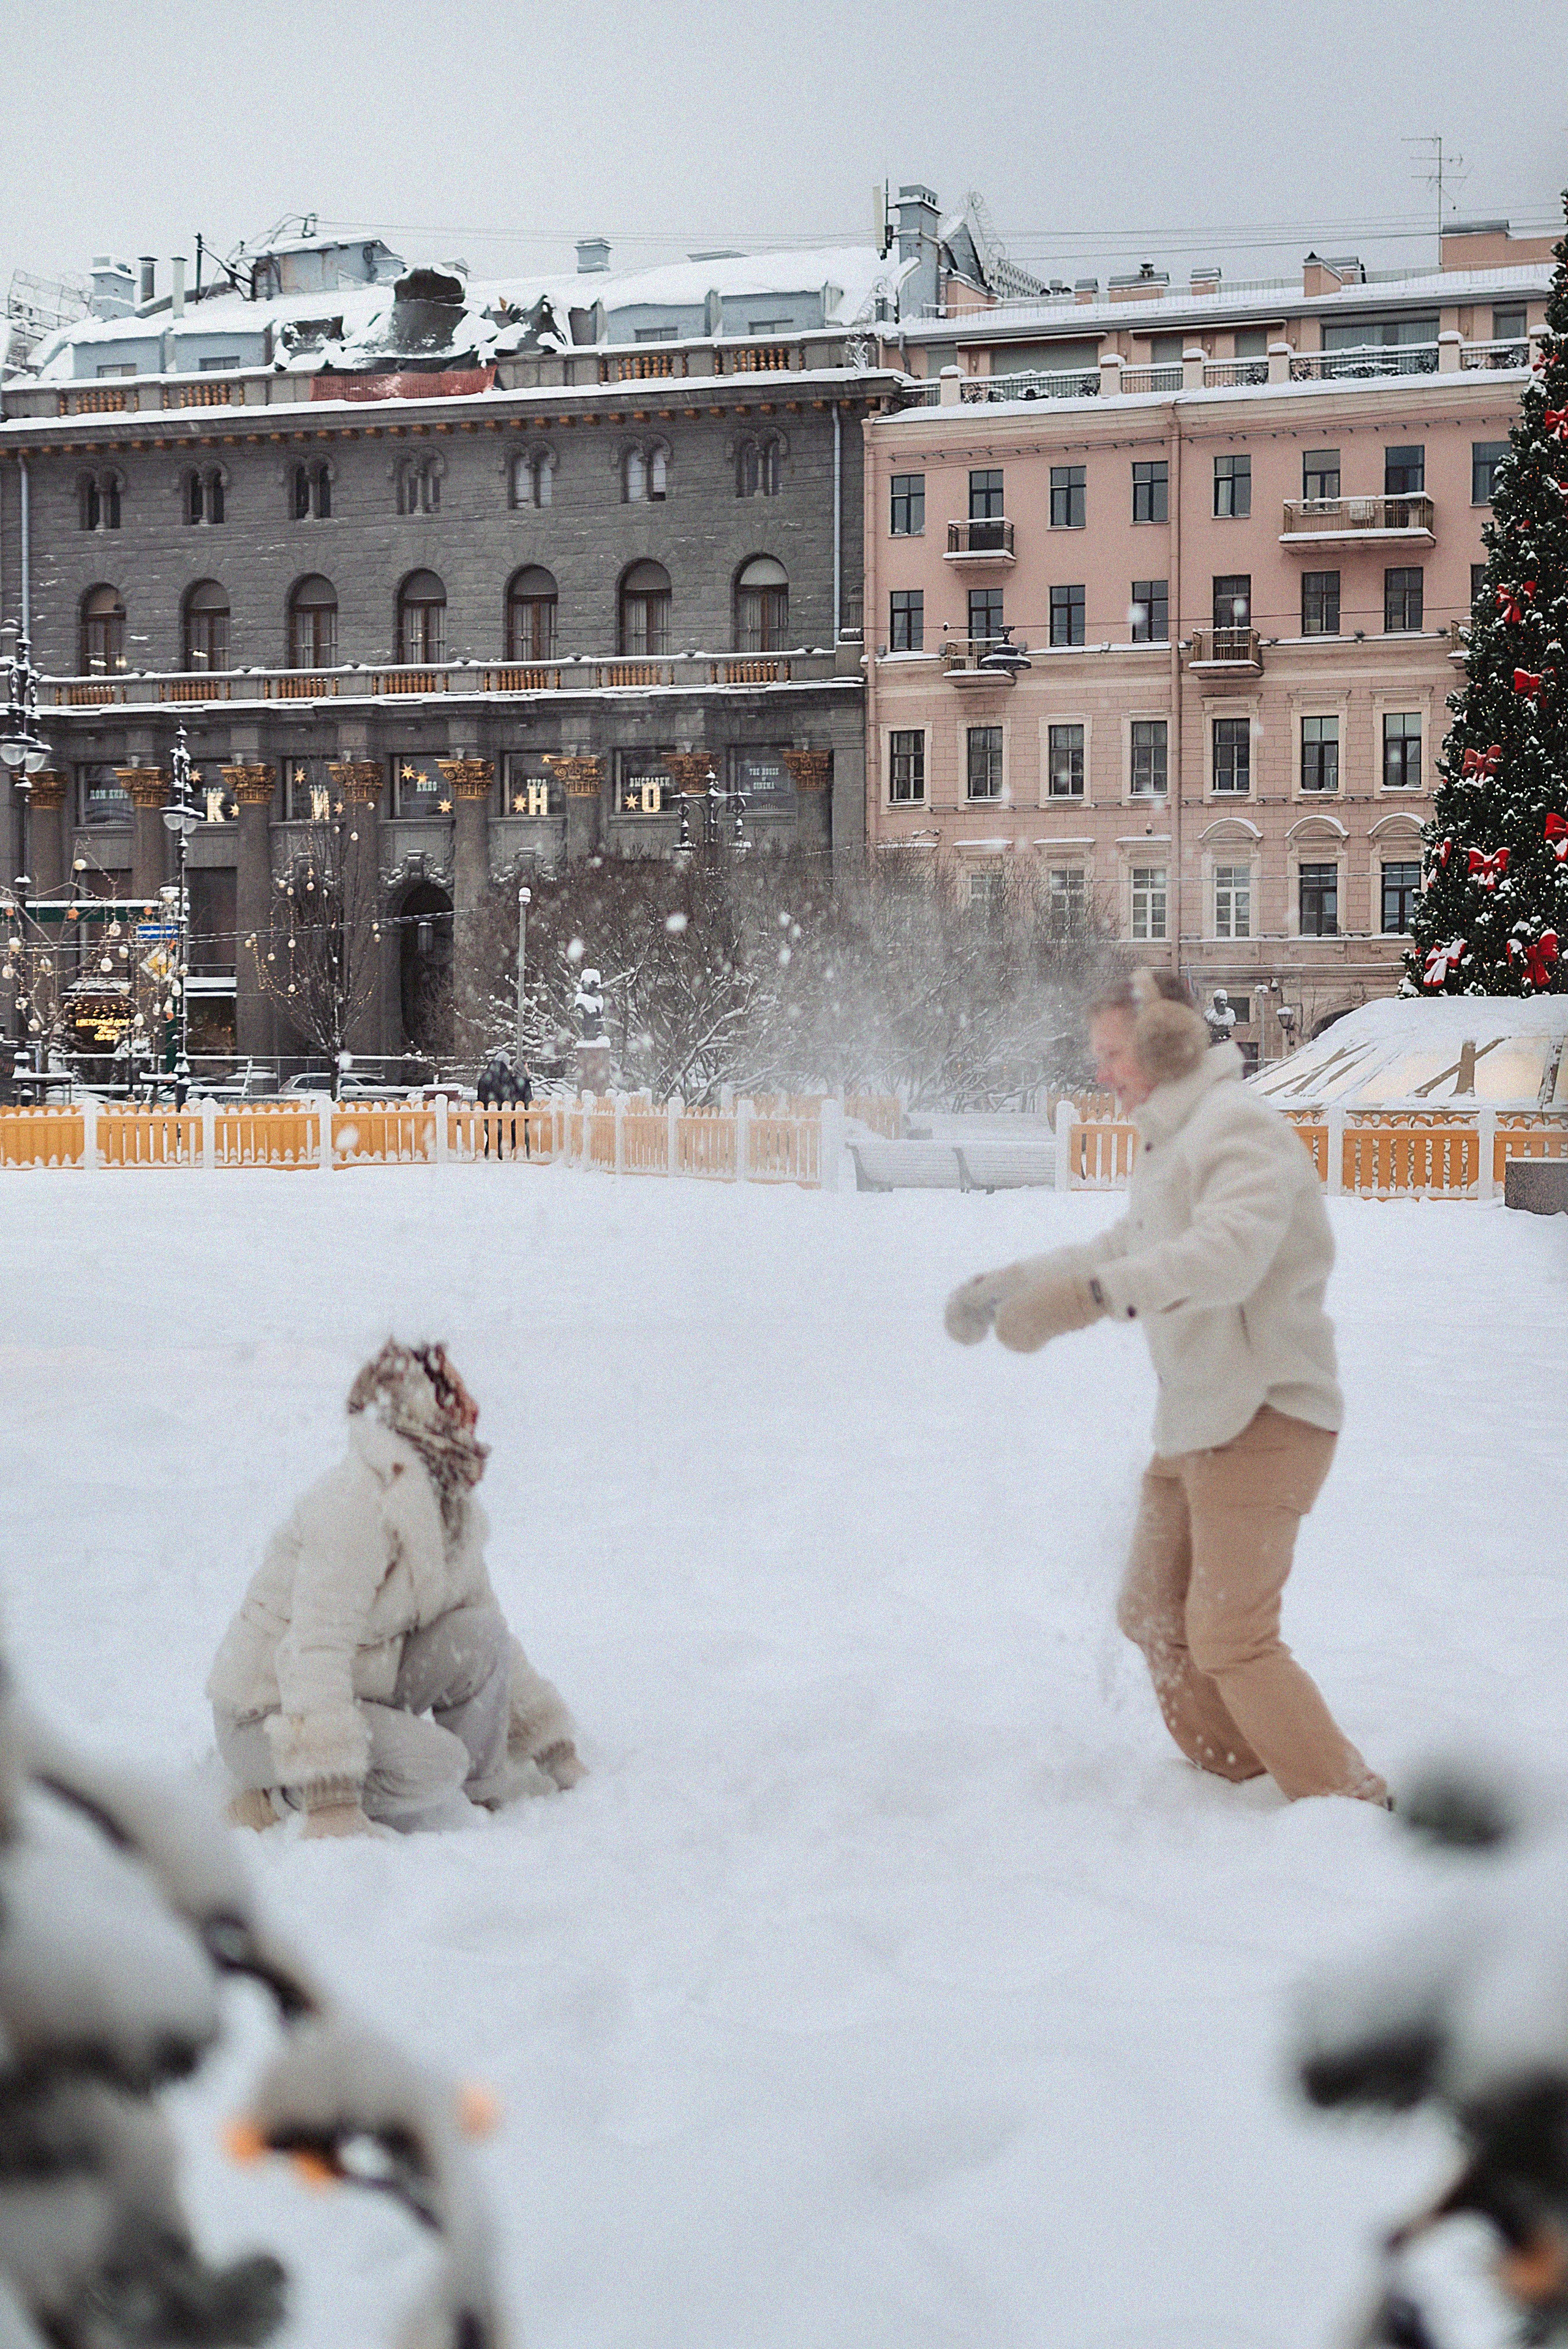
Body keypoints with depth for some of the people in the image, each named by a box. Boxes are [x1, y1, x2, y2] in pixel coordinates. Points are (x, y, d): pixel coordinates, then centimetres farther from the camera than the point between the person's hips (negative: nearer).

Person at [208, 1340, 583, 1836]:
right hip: (269, 1715, -9)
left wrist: (553, 1745, 19)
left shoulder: (453, 1511, 6)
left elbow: (494, 1644, 19)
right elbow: (316, 1647, -34)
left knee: (480, 1632, -9)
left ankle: (482, 1792, 5)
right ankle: (282, 1800, -11)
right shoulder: (358, 1506, -25)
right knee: (434, 1762, -29)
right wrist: (330, 1797, -41)